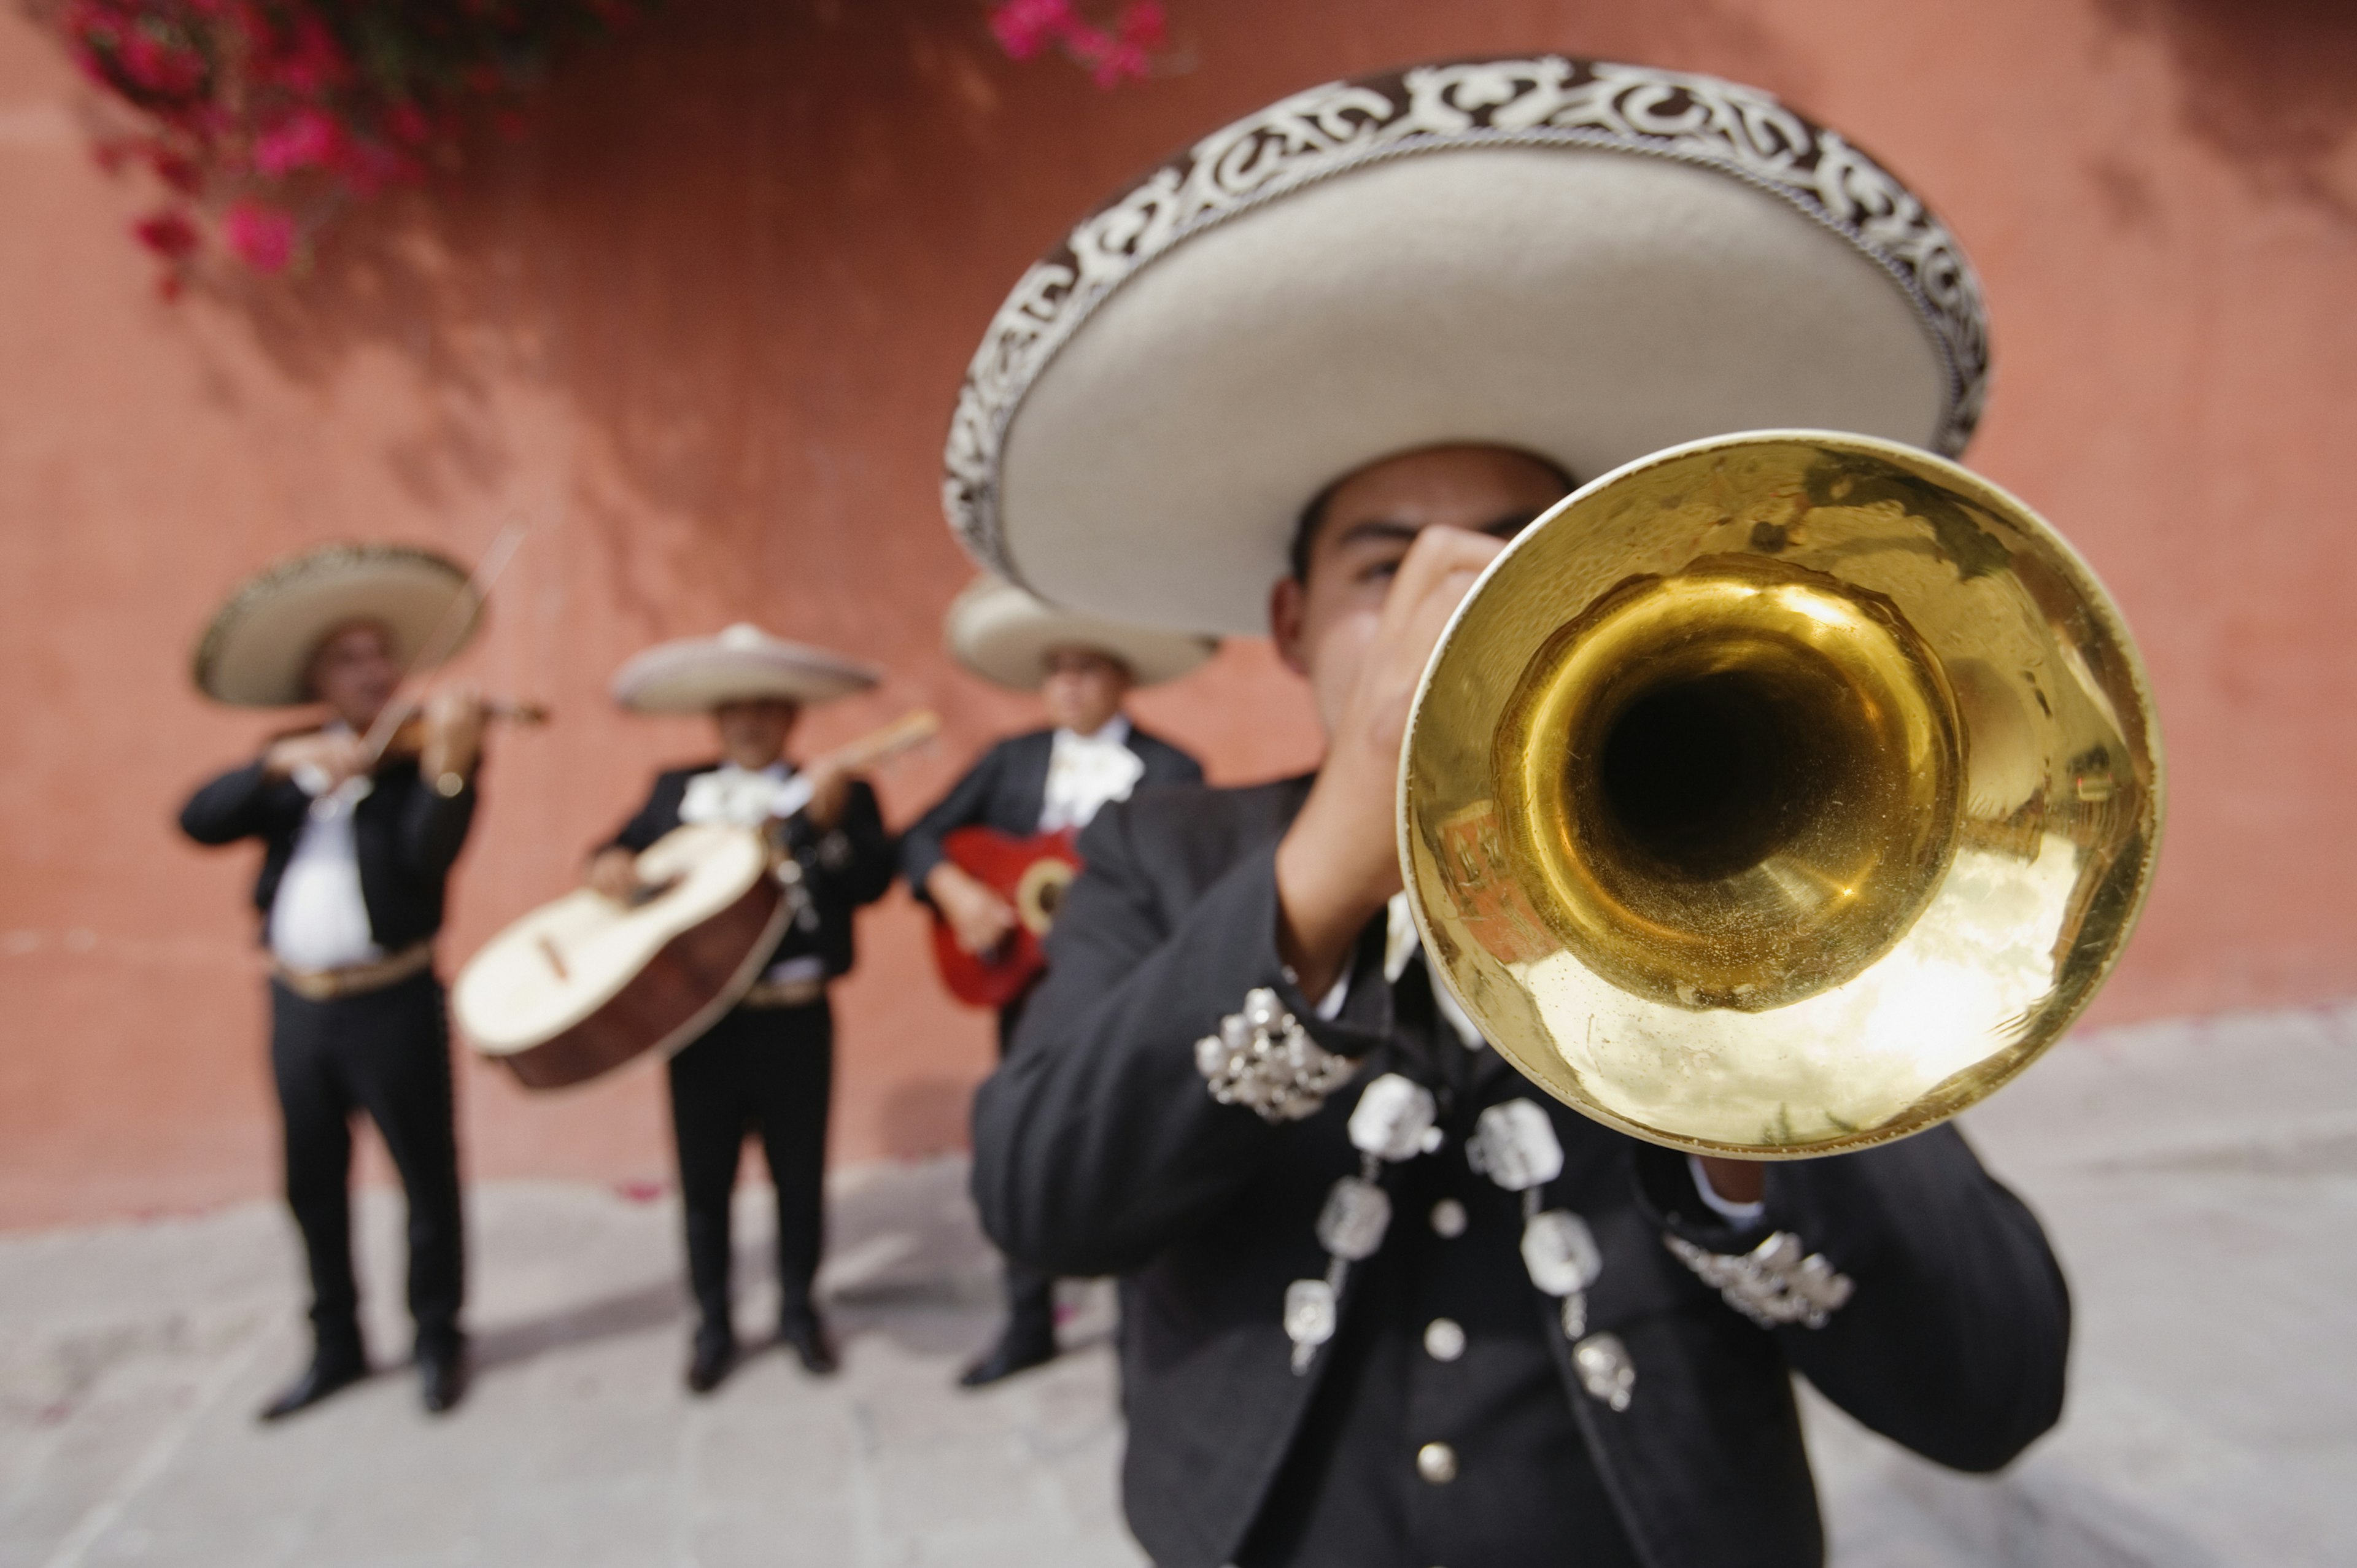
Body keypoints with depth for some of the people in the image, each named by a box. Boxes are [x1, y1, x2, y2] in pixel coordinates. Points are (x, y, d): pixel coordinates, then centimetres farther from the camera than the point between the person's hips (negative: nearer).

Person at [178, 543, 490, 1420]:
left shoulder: (426, 757, -5)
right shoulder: (290, 766, 10)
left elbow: (431, 856, -22)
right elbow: (199, 822, -4)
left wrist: (446, 764, -38)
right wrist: (281, 764, -20)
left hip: (394, 1001, -5)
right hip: (297, 1002, 5)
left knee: (427, 1176, 5)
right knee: (313, 1184, 15)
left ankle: (438, 1338, 23)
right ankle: (336, 1347, 31)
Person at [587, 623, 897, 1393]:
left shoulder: (838, 792, -1)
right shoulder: (676, 790, 9)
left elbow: (872, 880, -14)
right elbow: (623, 847, 15)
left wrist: (826, 819, -29)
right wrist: (610, 866, -7)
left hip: (795, 1019, -2)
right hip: (700, 1018, 2)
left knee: (800, 1175, 12)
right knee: (703, 1180, 12)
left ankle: (798, 1308, 33)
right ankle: (713, 1324, 31)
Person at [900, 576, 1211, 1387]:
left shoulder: (1171, 772, -3)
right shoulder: (1011, 760, 7)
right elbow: (921, 838, 7)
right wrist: (957, 892, -11)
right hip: (1030, 984, 4)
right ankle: (1027, 1327, 30)